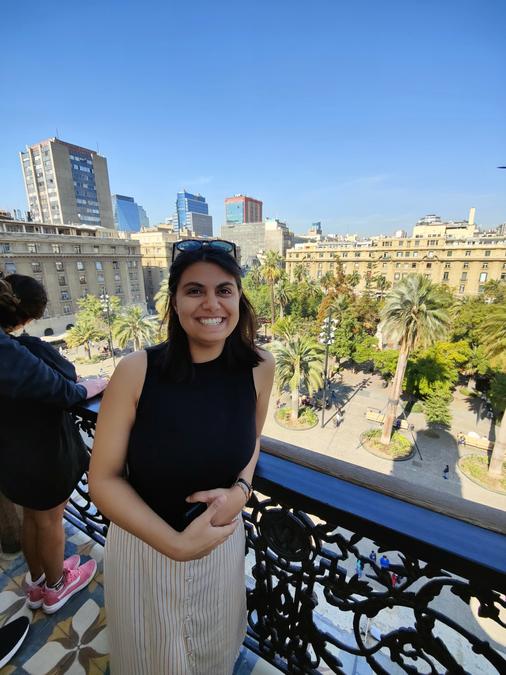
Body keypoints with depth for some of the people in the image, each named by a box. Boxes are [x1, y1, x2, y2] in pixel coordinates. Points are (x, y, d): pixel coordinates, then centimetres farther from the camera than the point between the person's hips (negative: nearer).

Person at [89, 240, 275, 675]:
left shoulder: (260, 367, -17)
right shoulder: (137, 371, -25)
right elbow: (103, 479, -16)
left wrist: (240, 490, -16)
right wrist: (175, 543, -21)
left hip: (222, 538, 3)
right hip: (144, 545, -2)